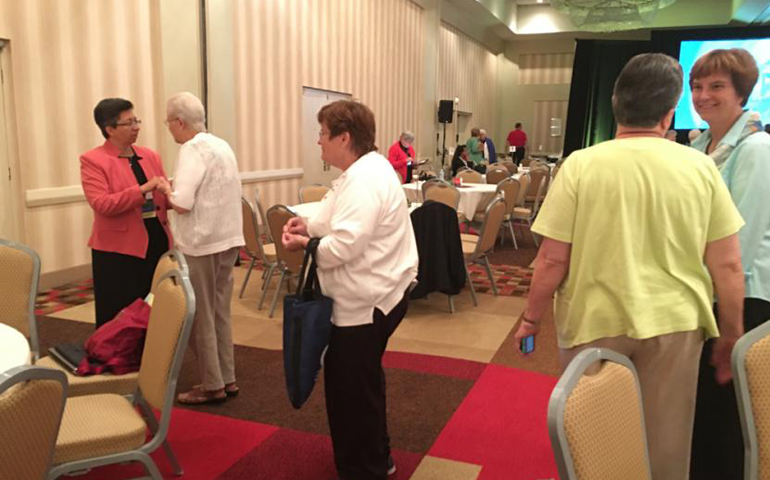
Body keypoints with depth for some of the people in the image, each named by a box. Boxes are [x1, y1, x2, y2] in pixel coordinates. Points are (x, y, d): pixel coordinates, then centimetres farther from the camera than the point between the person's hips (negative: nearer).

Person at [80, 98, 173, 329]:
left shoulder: (150, 156, 12)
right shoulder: (92, 160, -6)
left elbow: (163, 199, 15)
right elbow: (101, 204, -17)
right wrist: (142, 190, -23)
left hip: (157, 243, 5)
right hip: (118, 250, -5)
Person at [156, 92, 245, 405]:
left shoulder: (192, 149, -14)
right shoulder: (222, 145, 12)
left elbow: (182, 203, -22)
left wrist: (167, 190, -2)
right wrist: (177, 188, 13)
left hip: (201, 244, -8)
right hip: (228, 239, 8)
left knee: (201, 317, 4)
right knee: (220, 313, 16)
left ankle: (213, 385, 13)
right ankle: (227, 378, 23)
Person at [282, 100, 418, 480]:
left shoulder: (365, 179, -24)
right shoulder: (363, 171, 12)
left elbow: (344, 245, -31)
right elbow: (342, 221, 20)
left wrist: (306, 245, -13)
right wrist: (310, 225, 2)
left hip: (367, 301, -12)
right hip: (367, 296, 12)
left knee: (353, 389, 4)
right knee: (359, 384, 24)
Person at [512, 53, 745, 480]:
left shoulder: (581, 165, -10)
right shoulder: (700, 167, -4)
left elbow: (553, 259, -10)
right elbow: (727, 266, -1)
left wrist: (531, 318, 5)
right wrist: (731, 336, 12)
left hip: (595, 322, -1)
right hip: (673, 324, 2)